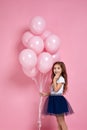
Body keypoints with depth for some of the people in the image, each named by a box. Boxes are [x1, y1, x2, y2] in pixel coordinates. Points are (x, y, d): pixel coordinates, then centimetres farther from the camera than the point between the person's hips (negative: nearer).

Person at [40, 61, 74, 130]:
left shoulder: (61, 79, -12)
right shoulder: (56, 79, 15)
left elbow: (56, 90, -22)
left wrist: (54, 79, -18)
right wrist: (46, 94, 10)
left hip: (59, 100, -9)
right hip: (54, 100, 9)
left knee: (61, 121, -6)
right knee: (59, 121, 12)